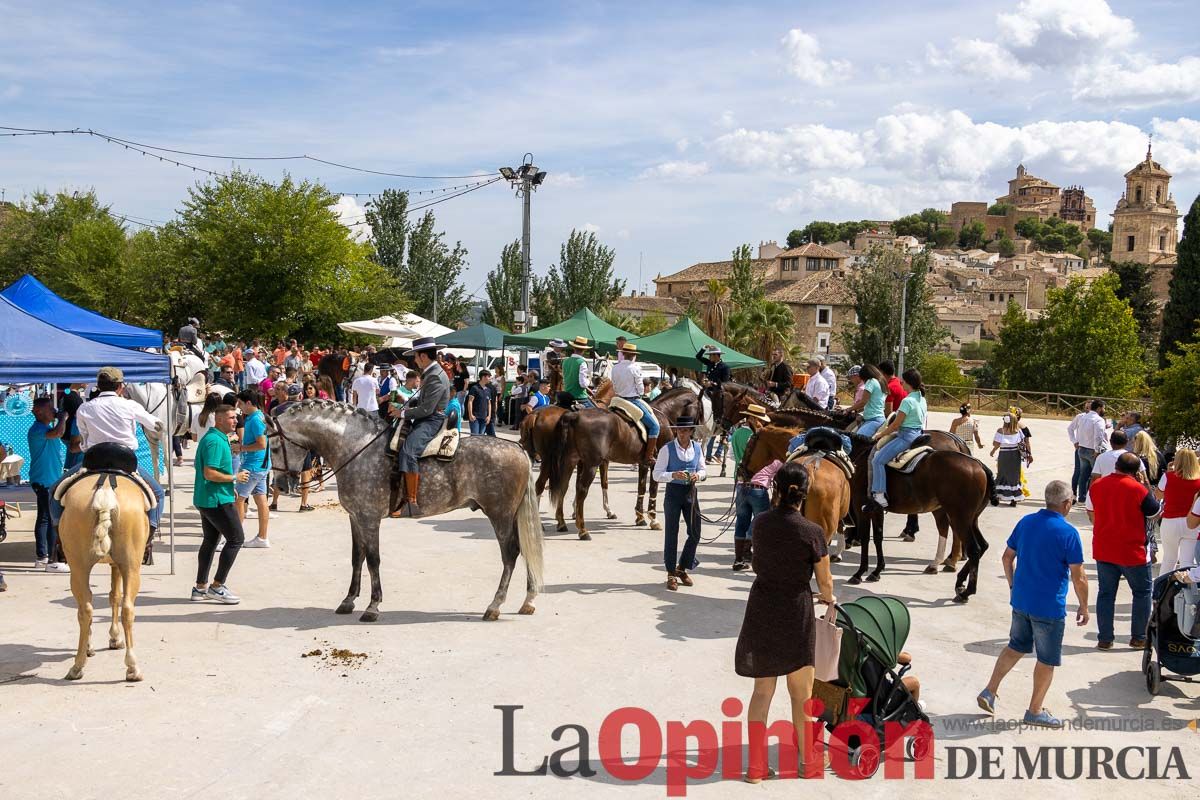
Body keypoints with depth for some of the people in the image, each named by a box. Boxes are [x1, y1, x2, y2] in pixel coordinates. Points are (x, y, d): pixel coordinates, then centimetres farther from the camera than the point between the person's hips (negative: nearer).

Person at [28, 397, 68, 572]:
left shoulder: (46, 428, 15)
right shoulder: (37, 429, -17)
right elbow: (58, 433, -34)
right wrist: (62, 418, -19)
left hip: (50, 479, 11)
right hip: (45, 480, -11)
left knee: (44, 519, 15)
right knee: (52, 521, -10)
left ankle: (41, 557, 23)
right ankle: (52, 561, -7)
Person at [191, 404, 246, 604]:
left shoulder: (218, 438, 15)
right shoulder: (215, 441, -19)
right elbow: (209, 474, -25)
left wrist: (229, 488, 20)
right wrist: (235, 478, -15)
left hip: (206, 499, 11)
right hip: (217, 500, -11)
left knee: (210, 541, 16)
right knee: (236, 538, -5)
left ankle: (201, 587, 23)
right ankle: (217, 586, -1)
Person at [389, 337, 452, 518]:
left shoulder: (435, 377, -18)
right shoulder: (430, 373, 15)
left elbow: (426, 409, -22)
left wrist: (403, 413, -12)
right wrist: (402, 407, 9)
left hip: (432, 421, -11)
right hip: (425, 419, 11)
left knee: (407, 451, -30)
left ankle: (411, 502, -33)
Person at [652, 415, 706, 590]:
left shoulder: (696, 448, 3)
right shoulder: (667, 449, -10)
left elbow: (703, 470, 13)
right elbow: (657, 474, -10)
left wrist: (698, 475, -10)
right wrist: (674, 475, -27)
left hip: (690, 492, 4)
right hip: (673, 492, -4)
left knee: (695, 533, 8)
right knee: (671, 533, 2)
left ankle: (682, 568, 28)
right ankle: (671, 574, 14)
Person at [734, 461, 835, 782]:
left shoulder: (761, 522, -5)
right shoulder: (812, 532, -16)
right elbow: (824, 581, -4)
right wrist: (828, 598, 17)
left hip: (761, 608, 4)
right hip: (795, 613, -3)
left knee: (762, 691, 14)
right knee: (801, 694, 14)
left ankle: (756, 767, 14)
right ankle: (808, 760, 28)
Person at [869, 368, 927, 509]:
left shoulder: (907, 401, -18)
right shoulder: (922, 399, 9)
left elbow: (896, 425, -17)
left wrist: (880, 434, -1)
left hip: (906, 436, -10)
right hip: (918, 433, 10)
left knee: (878, 460, -10)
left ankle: (879, 495, -19)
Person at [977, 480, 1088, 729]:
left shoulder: (1026, 522, 1)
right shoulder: (1068, 533, -17)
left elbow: (1007, 557, 10)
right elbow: (1078, 578, -14)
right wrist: (1083, 607, -1)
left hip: (1020, 601, 6)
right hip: (1049, 607, -6)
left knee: (1016, 646, 23)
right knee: (1047, 660, 9)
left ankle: (989, 691, 19)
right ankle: (1035, 711, 18)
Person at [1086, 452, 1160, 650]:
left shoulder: (1096, 486, -1)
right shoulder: (1138, 489, -16)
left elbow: (1091, 515, 11)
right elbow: (1155, 512, -1)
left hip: (1103, 551, 4)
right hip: (1132, 552, -4)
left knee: (1106, 594, 12)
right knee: (1142, 592, 14)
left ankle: (1105, 639, 12)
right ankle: (1139, 638, 17)